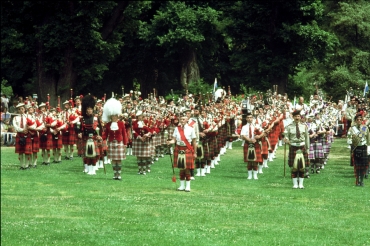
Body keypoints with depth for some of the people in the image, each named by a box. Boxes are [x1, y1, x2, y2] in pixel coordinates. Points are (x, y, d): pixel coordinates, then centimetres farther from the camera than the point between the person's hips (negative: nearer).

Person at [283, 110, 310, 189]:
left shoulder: (304, 126, 6)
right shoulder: (289, 127, 1)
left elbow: (307, 138, 9)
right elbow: (286, 137, 1)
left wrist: (307, 149, 7)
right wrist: (286, 140, -24)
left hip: (302, 147, 2)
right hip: (293, 147, -1)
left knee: (302, 166, 3)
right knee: (293, 166, -1)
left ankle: (301, 184, 9)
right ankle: (295, 184, 5)